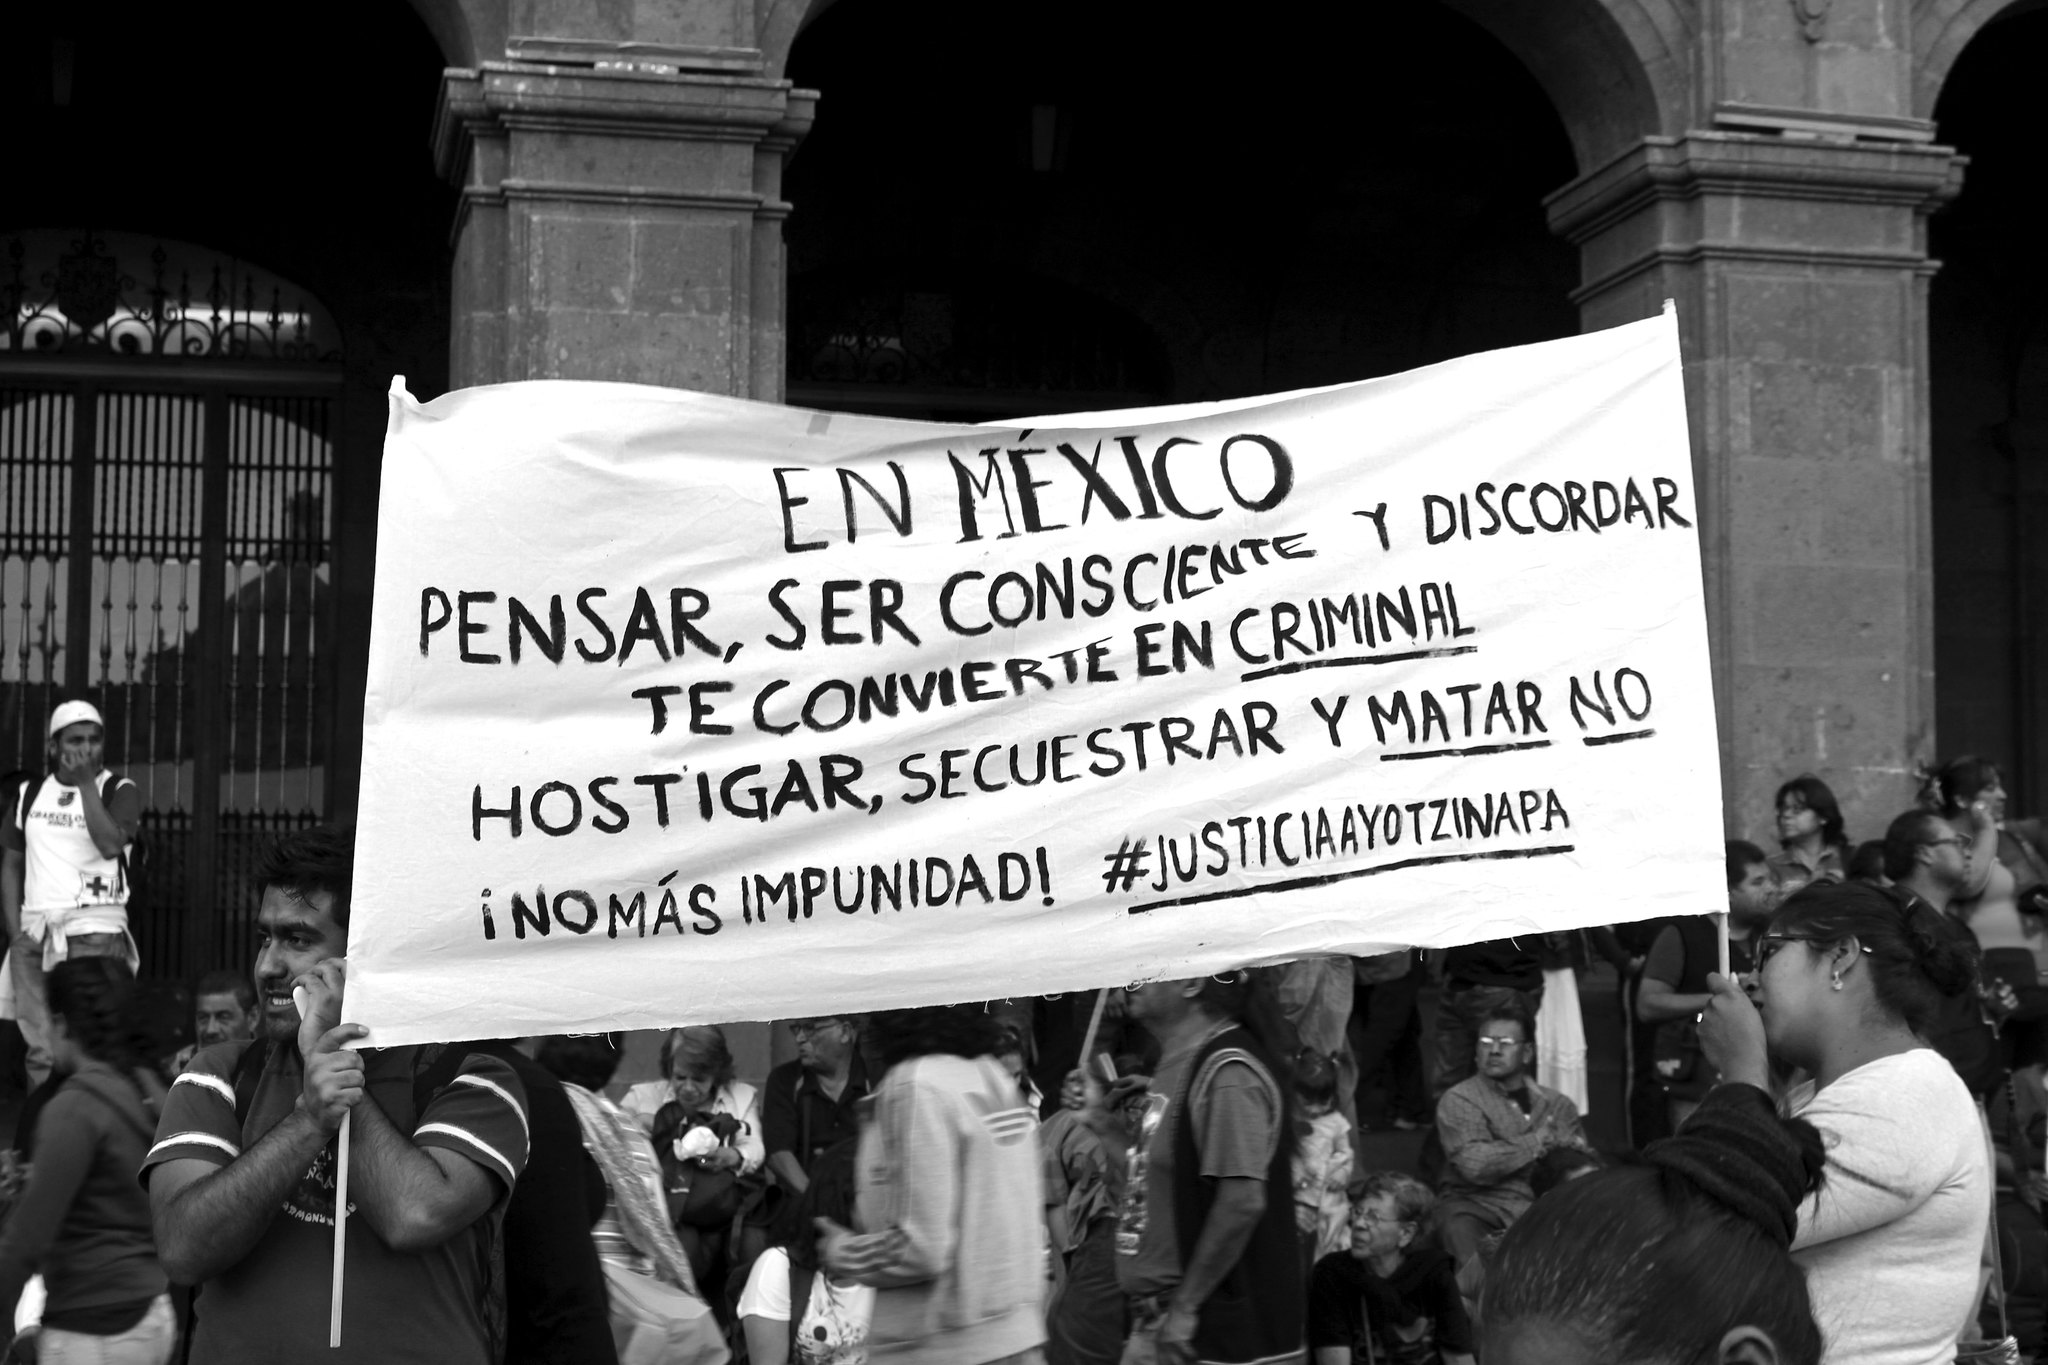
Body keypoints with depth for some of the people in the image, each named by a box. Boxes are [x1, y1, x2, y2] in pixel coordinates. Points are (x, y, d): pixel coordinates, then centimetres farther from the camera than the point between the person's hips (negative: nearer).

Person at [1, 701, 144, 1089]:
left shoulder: (119, 791, 2)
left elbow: (110, 844, -15)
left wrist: (86, 782, -13)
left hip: (95, 931, -4)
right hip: (35, 935, 4)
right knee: (41, 1050, 2)